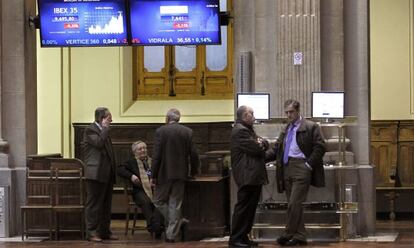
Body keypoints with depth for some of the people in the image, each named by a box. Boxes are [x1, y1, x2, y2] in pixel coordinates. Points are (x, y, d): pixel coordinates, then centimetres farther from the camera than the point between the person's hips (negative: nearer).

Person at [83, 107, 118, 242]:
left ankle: (104, 231, 16)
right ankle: (91, 232, -4)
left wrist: (113, 171, 16)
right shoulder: (90, 130, -8)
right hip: (96, 173, -9)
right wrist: (105, 128, -13)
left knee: (106, 204, 11)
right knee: (93, 204, -5)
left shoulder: (103, 131, 19)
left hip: (107, 174, 9)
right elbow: (99, 143, -24)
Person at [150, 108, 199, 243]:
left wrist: (154, 175, -4)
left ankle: (179, 222, 0)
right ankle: (171, 234, 7)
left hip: (164, 173, -4)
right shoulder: (188, 132, 2)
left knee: (159, 201, 12)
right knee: (175, 204, 7)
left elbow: (156, 155, -9)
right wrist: (193, 171, 17)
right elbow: (193, 154, 2)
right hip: (181, 174, 4)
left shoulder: (160, 131, -7)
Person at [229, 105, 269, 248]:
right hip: (247, 176, -10)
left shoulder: (247, 130, 21)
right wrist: (259, 145, 3)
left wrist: (261, 143, -6)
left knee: (250, 208, 12)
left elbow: (264, 145, 16)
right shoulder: (240, 131, -13)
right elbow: (255, 149, -19)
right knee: (243, 208, -7)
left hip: (254, 176, 10)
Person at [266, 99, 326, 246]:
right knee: (294, 205, 8)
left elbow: (320, 147, -6)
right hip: (287, 168, 7)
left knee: (294, 203, -12)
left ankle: (288, 234, -6)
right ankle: (299, 236, 12)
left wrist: (309, 164, -12)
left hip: (301, 168, -7)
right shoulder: (286, 130, 20)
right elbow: (276, 150, 19)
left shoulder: (310, 127, 0)